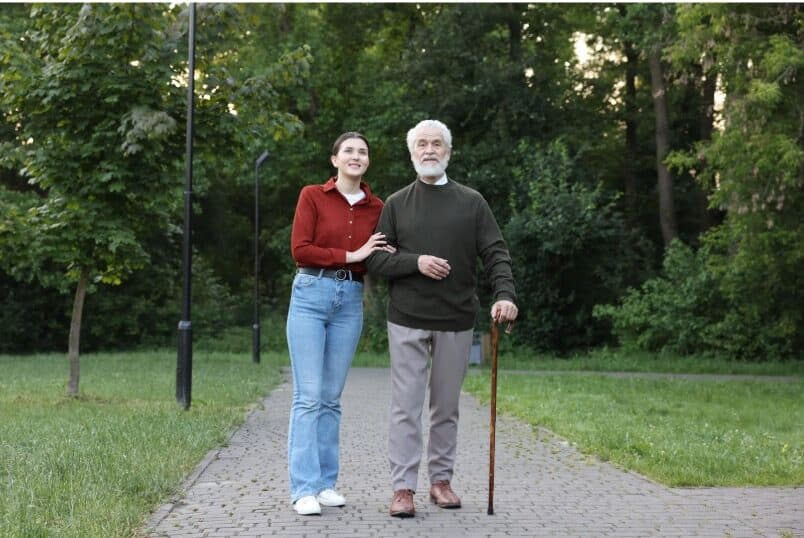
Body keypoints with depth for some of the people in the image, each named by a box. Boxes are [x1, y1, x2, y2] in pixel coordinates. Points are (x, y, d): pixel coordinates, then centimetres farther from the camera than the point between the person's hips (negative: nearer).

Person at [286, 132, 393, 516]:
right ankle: (304, 488, -6)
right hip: (311, 295, -4)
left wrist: (386, 259, -7)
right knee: (308, 396, -7)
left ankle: (326, 483, 14)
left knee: (331, 397, 8)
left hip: (351, 301, 4)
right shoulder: (312, 196, -1)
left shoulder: (376, 207, 9)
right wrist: (351, 255, -12)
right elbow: (300, 250, -9)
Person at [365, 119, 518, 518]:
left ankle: (441, 480, 21)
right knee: (406, 406, -3)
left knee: (446, 407, 9)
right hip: (408, 320, -1)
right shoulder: (396, 204, 6)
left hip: (457, 321, 1)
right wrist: (415, 262, -15)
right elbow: (375, 260, 1)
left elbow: (495, 253, 0)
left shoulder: (471, 202, 6)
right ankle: (403, 488, 1)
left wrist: (504, 294, -17)